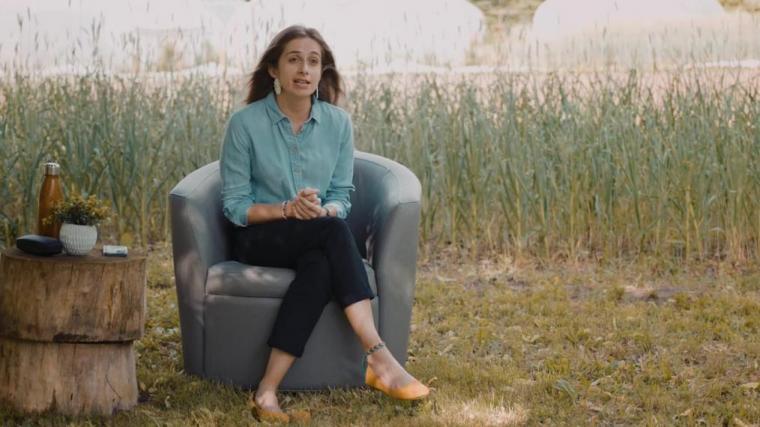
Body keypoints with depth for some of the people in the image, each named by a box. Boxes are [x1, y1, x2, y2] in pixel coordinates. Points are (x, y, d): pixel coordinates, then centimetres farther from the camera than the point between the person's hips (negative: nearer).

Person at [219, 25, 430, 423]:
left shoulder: (338, 123, 2)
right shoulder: (245, 123, -8)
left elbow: (342, 197, 3)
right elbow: (234, 205, -7)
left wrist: (322, 210, -21)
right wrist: (288, 209, -23)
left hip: (317, 242, 3)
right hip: (259, 240, -3)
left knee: (319, 266, -37)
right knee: (332, 230, -34)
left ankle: (267, 390, -38)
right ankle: (379, 358, -40)